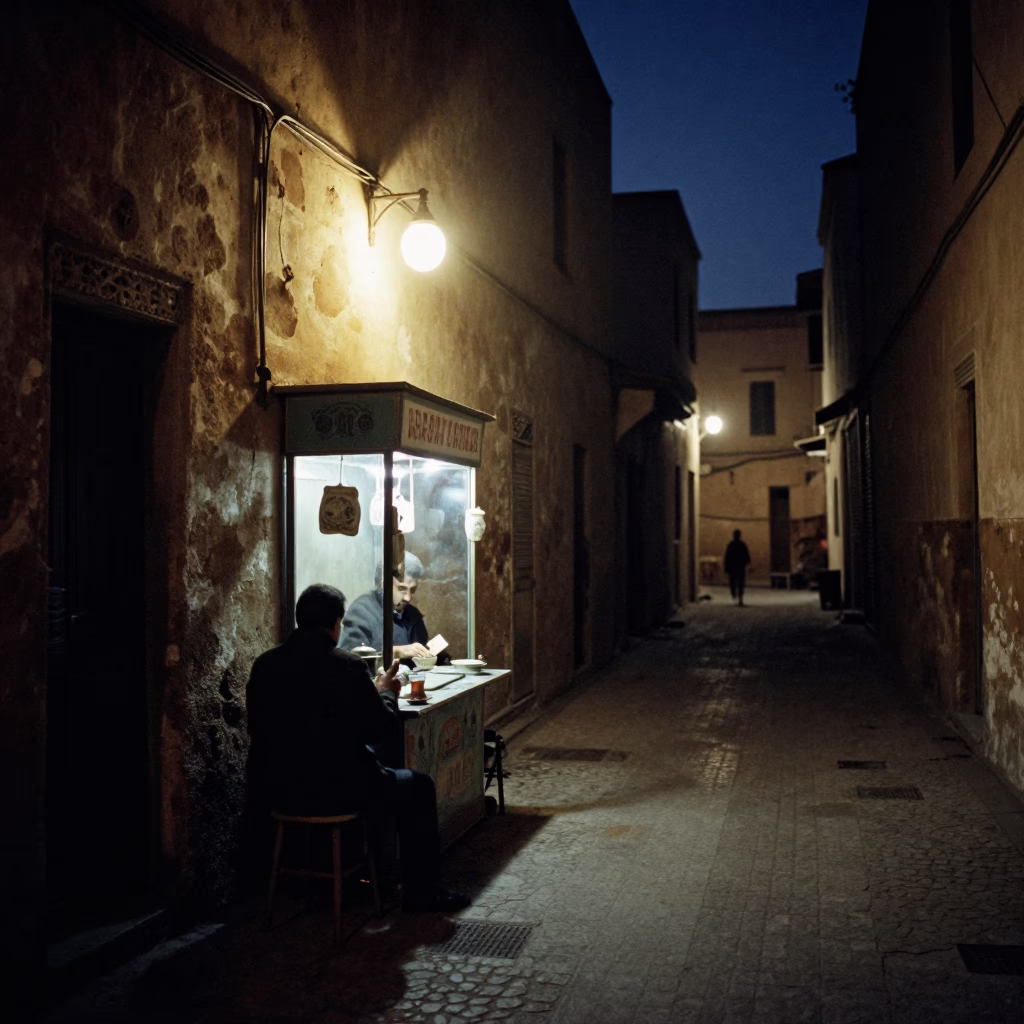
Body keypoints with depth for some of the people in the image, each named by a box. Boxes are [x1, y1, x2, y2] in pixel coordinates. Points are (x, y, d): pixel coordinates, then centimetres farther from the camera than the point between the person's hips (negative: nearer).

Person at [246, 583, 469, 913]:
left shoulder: (264, 664, 1)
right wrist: (386, 693, 10)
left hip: (274, 790, 7)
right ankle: (420, 892, 21)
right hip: (330, 790, -7)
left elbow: (260, 726, 14)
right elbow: (381, 730, -9)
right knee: (419, 786, 15)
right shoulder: (347, 666, -16)